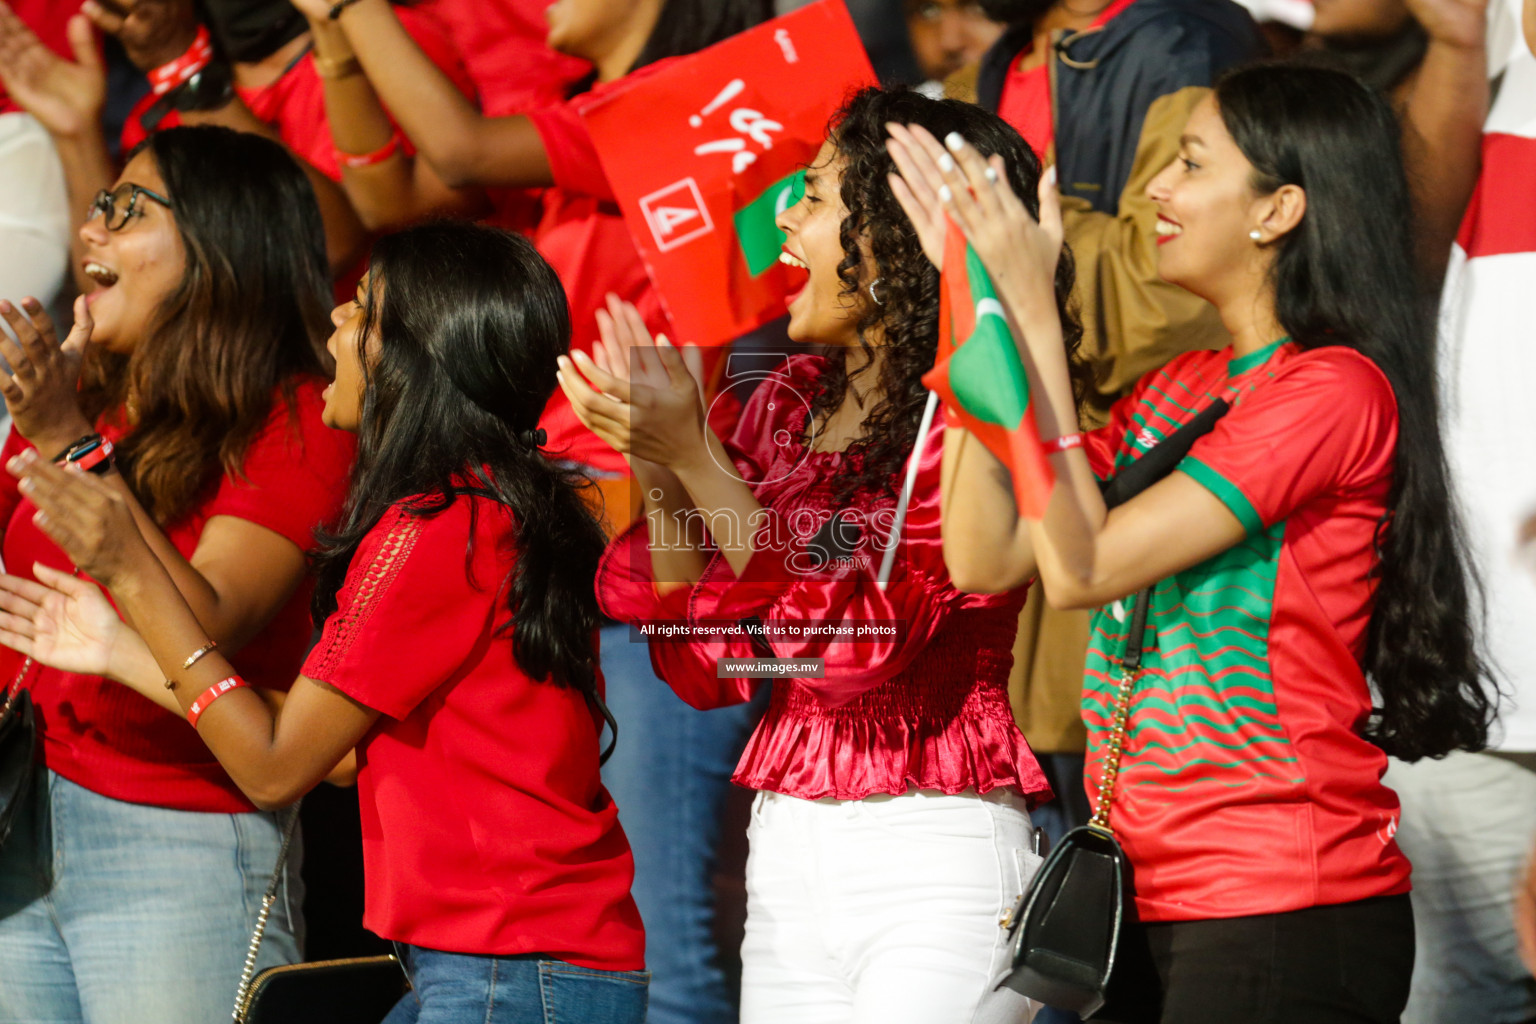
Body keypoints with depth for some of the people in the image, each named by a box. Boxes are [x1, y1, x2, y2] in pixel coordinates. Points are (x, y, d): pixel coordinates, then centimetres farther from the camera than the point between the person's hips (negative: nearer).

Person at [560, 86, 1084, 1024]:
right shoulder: (789, 403, 11)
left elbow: (862, 642, -20)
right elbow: (707, 669, 10)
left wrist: (696, 460, -18)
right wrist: (659, 479, -3)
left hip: (937, 861, -7)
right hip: (784, 850, 7)